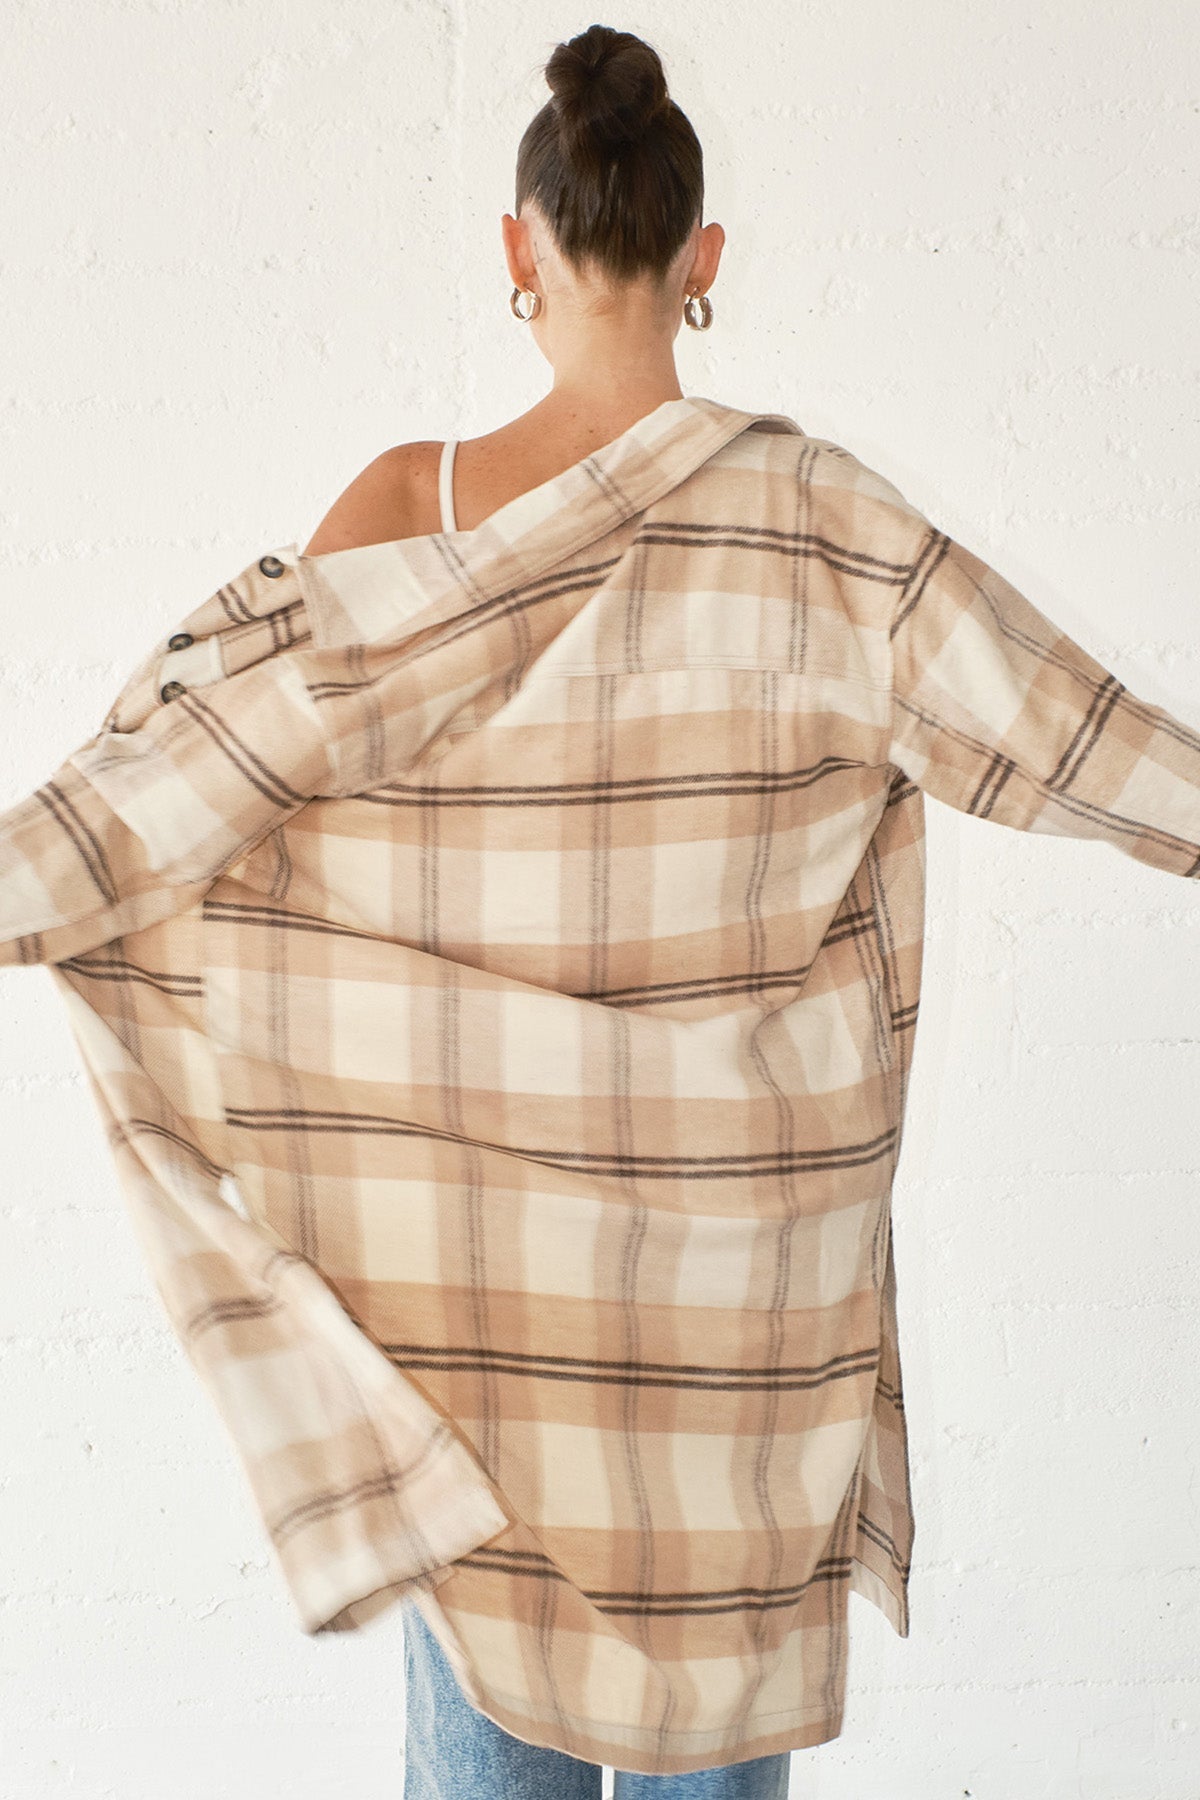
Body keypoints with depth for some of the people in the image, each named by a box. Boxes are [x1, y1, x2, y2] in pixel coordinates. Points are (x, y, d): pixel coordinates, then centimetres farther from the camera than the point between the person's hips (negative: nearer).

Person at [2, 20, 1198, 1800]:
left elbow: (185, 765, -14)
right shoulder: (814, 518, -11)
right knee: (719, 1614, 19)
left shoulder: (404, 513, -11)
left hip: (473, 1192, 1)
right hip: (731, 1192, 0)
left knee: (483, 1622, 17)